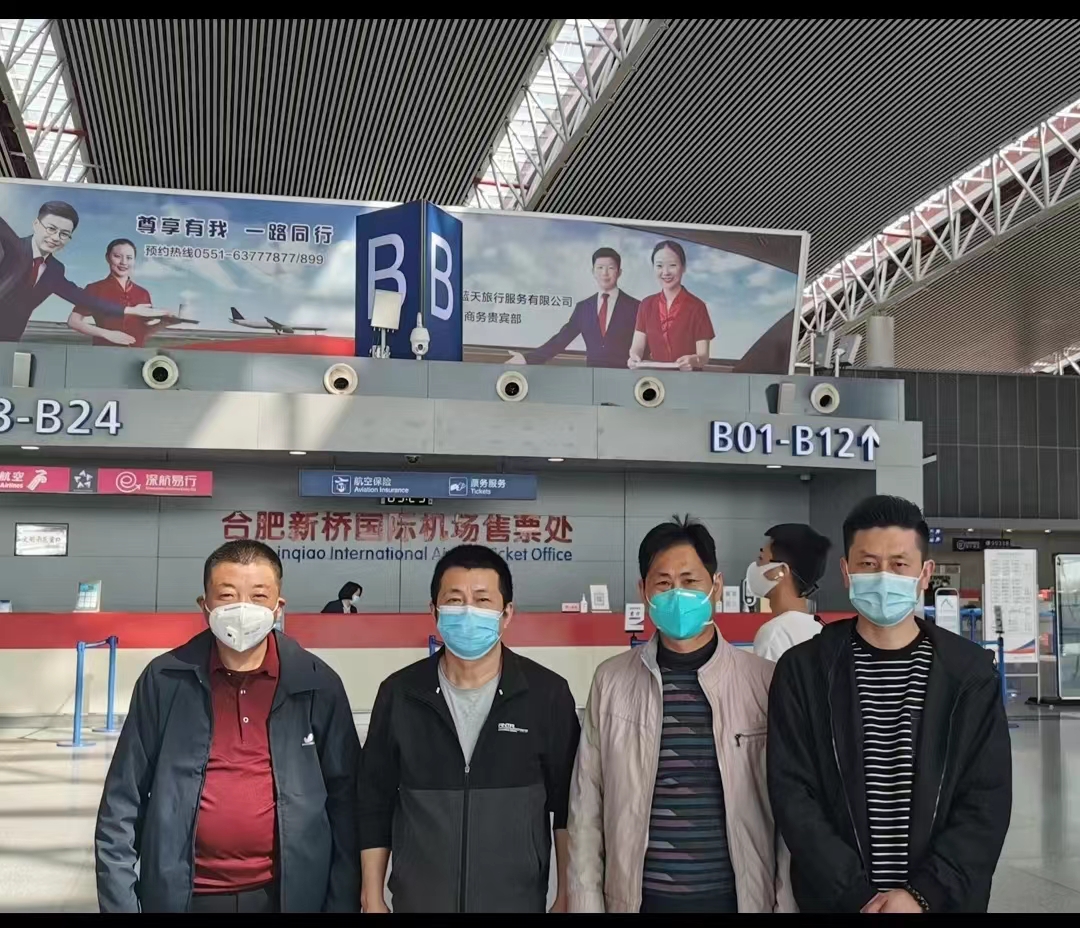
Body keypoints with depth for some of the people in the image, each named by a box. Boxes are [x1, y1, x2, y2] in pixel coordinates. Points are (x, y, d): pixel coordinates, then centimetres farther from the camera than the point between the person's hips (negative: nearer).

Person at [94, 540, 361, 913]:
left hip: (288, 894, 0)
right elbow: (122, 803, -1)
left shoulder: (317, 685, -4)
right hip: (185, 895, 0)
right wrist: (119, 902, -5)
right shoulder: (166, 680, -5)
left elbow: (344, 802, 0)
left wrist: (343, 901, -2)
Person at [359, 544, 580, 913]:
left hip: (518, 900, -1)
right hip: (418, 900, 1)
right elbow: (375, 806, 3)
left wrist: (567, 895, 0)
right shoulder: (399, 693, -2)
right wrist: (373, 898, 2)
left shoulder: (548, 693, -6)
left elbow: (567, 806, 0)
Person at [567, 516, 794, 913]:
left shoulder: (763, 681, -4)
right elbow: (586, 807, 1)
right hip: (640, 896, 1)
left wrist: (787, 903, -4)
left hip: (738, 896, -1)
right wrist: (586, 903, -1)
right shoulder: (611, 680, -2)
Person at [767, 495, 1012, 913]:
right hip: (836, 900, 0)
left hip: (945, 901, 1)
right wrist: (858, 895, -16)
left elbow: (987, 798, -5)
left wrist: (926, 892, -15)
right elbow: (792, 794, -9)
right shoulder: (802, 669, -5)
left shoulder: (969, 670, -2)